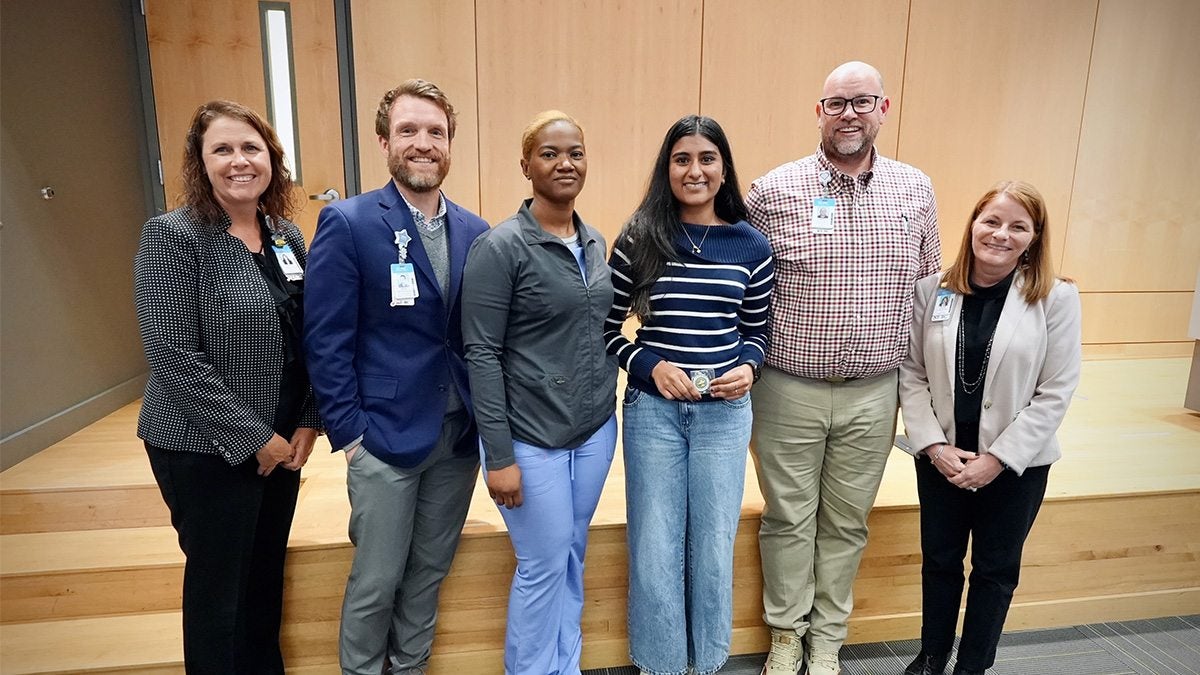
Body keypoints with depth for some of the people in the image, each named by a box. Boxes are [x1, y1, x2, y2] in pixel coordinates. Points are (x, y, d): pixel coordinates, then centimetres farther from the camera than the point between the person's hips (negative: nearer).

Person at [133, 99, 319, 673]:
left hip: (281, 442, 6)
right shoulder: (171, 236, -12)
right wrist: (253, 439, -15)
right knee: (219, 583, 11)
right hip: (205, 449, -5)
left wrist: (307, 422, -1)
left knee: (267, 574, 19)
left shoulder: (286, 234, 5)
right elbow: (175, 359, -18)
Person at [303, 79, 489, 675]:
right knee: (376, 582, 10)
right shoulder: (347, 223, -9)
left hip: (459, 435, 4)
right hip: (385, 437, -4)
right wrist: (349, 436, -11)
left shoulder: (475, 232, 4)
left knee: (429, 571, 19)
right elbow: (327, 343, -10)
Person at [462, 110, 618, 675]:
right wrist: (499, 455, -15)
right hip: (532, 438, -6)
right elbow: (481, 354, -14)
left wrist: (606, 409, 11)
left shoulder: (594, 242, 7)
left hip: (595, 431, 6)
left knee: (573, 560, 17)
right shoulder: (500, 247, -12)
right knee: (544, 565, 6)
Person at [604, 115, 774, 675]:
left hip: (725, 412, 1)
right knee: (654, 547, 10)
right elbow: (608, 328, 1)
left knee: (713, 545, 13)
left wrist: (747, 368, -10)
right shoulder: (638, 240, -3)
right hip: (652, 408, -1)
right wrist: (650, 365, -15)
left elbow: (757, 331, 9)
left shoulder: (751, 245, 1)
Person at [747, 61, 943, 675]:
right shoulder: (773, 191, -6)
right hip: (788, 390, -2)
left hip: (873, 394, 3)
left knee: (846, 523, 15)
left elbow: (928, 284, 12)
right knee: (789, 519, 11)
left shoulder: (916, 190, 5)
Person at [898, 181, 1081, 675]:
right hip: (941, 457, 2)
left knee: (995, 570, 15)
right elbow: (911, 372, -3)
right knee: (939, 561, 17)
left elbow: (1054, 393, -10)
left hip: (1016, 463, -1)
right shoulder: (932, 290, -4)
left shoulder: (1056, 298, -9)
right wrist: (934, 446, -12)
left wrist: (998, 458, -13)